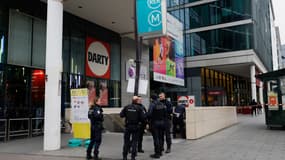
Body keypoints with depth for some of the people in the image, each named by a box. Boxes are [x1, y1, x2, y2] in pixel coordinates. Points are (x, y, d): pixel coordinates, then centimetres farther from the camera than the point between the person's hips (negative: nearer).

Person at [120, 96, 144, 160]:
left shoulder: (126, 107, -3)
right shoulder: (138, 108, -9)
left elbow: (121, 115, -2)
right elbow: (142, 117, -10)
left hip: (128, 126, 2)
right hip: (135, 127, -2)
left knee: (126, 141, 11)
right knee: (134, 141, 7)